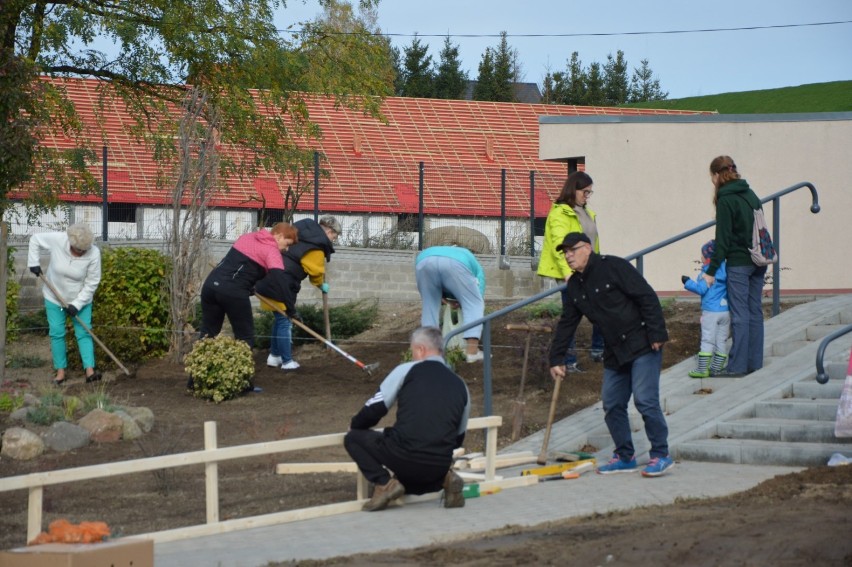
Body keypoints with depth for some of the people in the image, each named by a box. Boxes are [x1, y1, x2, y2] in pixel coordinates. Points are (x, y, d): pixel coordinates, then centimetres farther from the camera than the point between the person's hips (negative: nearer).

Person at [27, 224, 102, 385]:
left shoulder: (93, 254, -26)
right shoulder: (56, 240, -24)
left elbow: (92, 283, -19)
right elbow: (35, 239, -6)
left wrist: (76, 304, -22)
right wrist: (33, 262, -13)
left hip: (81, 300, -1)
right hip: (54, 298, 1)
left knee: (83, 334, -5)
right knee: (57, 334, 1)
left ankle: (90, 371, -9)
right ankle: (61, 371, 7)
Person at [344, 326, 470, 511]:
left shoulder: (407, 370, 4)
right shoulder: (460, 385, 17)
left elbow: (375, 408, 3)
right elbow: (458, 438, 24)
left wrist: (355, 426, 24)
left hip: (404, 457, -5)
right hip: (440, 466, 5)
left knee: (354, 439, 18)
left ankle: (384, 483, -4)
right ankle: (444, 479, 6)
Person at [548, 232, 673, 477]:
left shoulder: (614, 267, -13)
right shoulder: (575, 285, 12)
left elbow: (647, 298, -16)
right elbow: (566, 324, 19)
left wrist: (656, 335, -20)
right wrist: (556, 358, 16)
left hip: (643, 346, -8)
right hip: (614, 352, 8)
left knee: (645, 400, -13)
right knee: (612, 404, 6)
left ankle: (661, 455, -3)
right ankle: (625, 457, 17)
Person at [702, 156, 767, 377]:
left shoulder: (725, 200, -12)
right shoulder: (750, 194, 11)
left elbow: (723, 239, -14)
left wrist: (711, 271, -10)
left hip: (738, 263, -8)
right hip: (758, 262, 8)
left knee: (739, 315, -6)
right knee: (754, 311, 11)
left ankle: (737, 366, -6)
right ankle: (754, 362, 15)